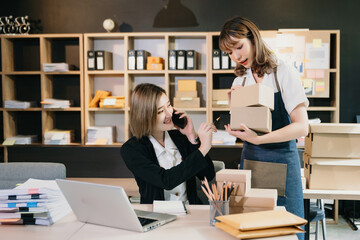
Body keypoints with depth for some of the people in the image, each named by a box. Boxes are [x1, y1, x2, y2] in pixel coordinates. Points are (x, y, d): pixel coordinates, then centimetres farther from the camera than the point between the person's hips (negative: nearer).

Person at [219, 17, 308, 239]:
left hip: (281, 161, -5)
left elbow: (301, 127, -16)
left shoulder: (284, 73, -9)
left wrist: (258, 139, -26)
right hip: (249, 160, 5)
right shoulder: (240, 81, 9)